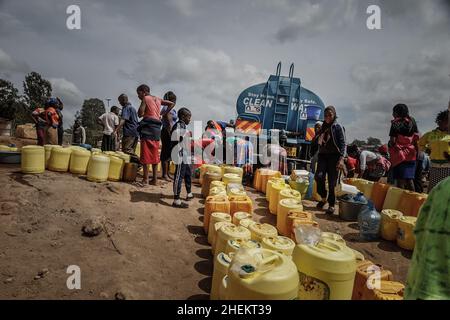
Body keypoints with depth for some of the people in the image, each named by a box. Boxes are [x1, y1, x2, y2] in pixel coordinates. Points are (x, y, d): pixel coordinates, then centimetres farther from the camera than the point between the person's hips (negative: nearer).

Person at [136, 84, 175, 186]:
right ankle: (154, 179, 12)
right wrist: (163, 114, 18)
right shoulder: (158, 99, 18)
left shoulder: (145, 99, -1)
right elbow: (172, 104, 24)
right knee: (154, 154, 10)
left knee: (146, 153, -3)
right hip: (157, 128, 6)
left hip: (148, 127, -6)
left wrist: (144, 113, 11)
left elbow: (140, 113, -10)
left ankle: (145, 179, -3)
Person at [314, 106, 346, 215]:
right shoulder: (323, 127, 16)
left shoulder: (338, 127, 0)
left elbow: (342, 144, -7)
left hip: (334, 156, -4)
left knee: (332, 181, -4)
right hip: (322, 155, 4)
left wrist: (341, 159, -17)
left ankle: (331, 205, 10)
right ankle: (324, 197, 9)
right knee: (319, 176, -15)